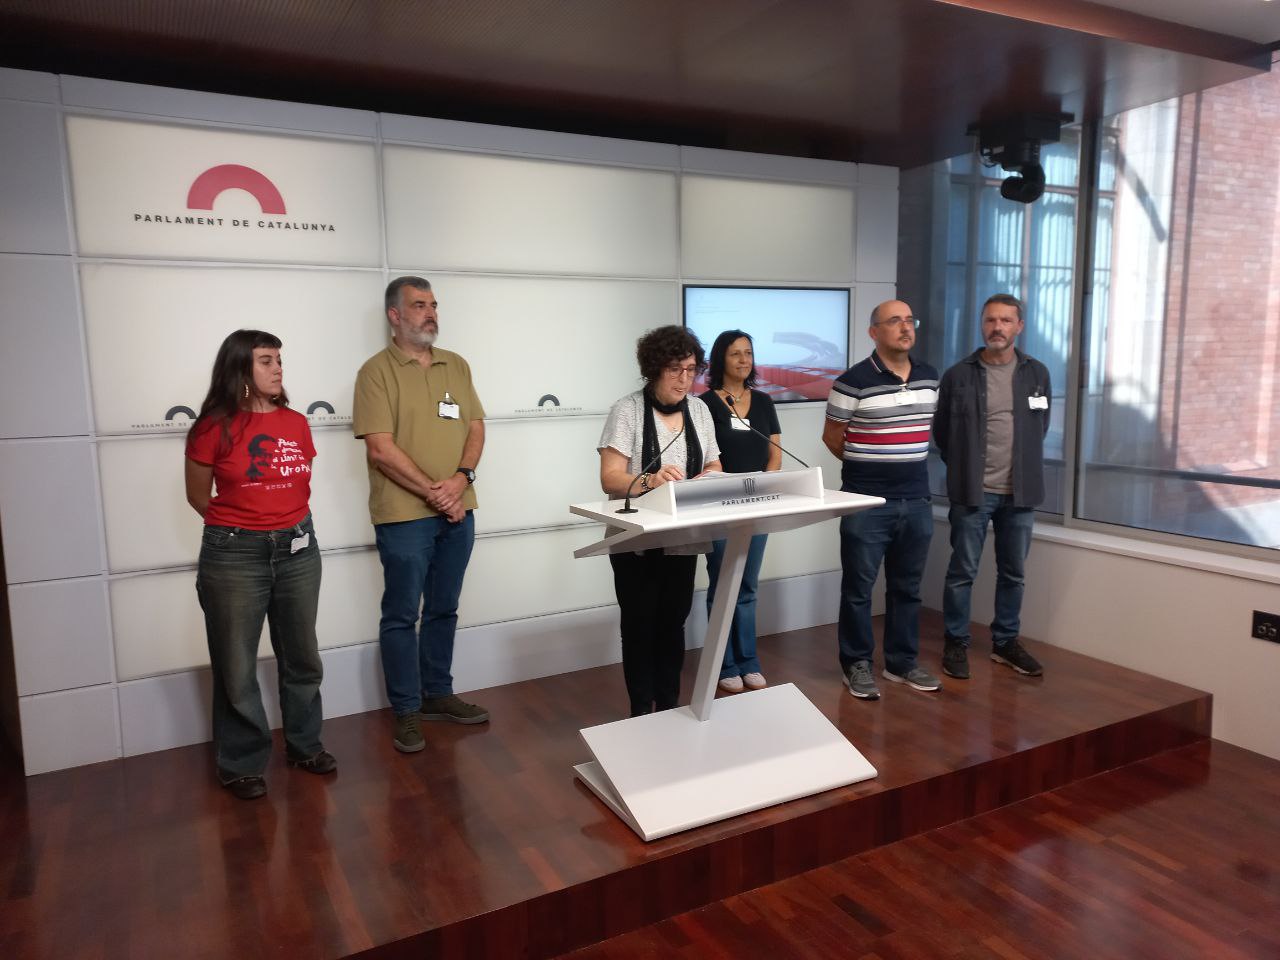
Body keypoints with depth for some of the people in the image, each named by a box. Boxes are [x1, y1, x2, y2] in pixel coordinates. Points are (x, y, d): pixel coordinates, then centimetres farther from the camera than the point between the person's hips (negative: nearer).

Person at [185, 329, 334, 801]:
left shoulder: (297, 423, 2)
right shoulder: (213, 429, -10)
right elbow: (198, 497, 3)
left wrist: (288, 524, 13)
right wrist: (240, 526, 10)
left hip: (298, 549, 4)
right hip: (234, 555, -4)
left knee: (301, 657, 14)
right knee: (236, 667, 7)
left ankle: (304, 744, 32)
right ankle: (241, 763, 23)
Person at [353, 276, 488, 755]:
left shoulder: (456, 365, 11)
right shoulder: (377, 370, -7)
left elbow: (475, 427, 9)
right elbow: (380, 448, -13)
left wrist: (462, 477, -10)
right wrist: (432, 492, -15)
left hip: (458, 511, 6)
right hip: (404, 514, -5)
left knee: (443, 609, 16)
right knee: (402, 616, 4)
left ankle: (438, 693, 31)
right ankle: (406, 710, 17)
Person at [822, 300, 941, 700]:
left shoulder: (930, 377, 7)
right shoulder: (853, 381, -11)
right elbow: (832, 436, -1)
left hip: (916, 500, 5)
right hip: (867, 502, -5)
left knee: (907, 587, 14)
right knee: (858, 587, 4)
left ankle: (902, 662, 27)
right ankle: (857, 664, 18)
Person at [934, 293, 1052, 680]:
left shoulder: (1037, 373, 4)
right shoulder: (958, 375, -4)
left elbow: (1041, 427, 16)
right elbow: (942, 433, 5)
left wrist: (1022, 466, 13)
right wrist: (965, 470, 7)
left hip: (1020, 492, 3)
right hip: (972, 492, -3)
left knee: (1013, 573, 12)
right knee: (962, 571, 2)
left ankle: (1006, 642, 26)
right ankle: (956, 643, 15)